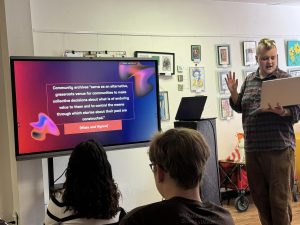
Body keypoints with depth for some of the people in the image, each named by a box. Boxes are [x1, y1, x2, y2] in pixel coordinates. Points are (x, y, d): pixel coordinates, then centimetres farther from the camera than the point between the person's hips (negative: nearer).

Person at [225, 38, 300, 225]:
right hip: (252, 148, 5)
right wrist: (233, 92, 1)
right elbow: (240, 107, 18)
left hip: (278, 148, -5)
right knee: (259, 196, 13)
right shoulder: (249, 80, 12)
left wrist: (282, 112, -26)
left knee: (279, 199, -1)